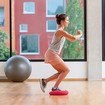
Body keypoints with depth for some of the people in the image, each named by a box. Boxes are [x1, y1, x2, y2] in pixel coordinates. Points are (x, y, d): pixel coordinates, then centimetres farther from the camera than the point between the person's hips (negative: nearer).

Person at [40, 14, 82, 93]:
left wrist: (77, 34, 17)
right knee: (66, 70, -3)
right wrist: (80, 35, -6)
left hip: (52, 54, 10)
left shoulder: (61, 31, 16)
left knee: (62, 72, 13)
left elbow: (71, 39, 30)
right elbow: (73, 38, -25)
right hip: (52, 54, -10)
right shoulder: (61, 31, -16)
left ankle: (45, 81, 11)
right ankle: (55, 88, -1)